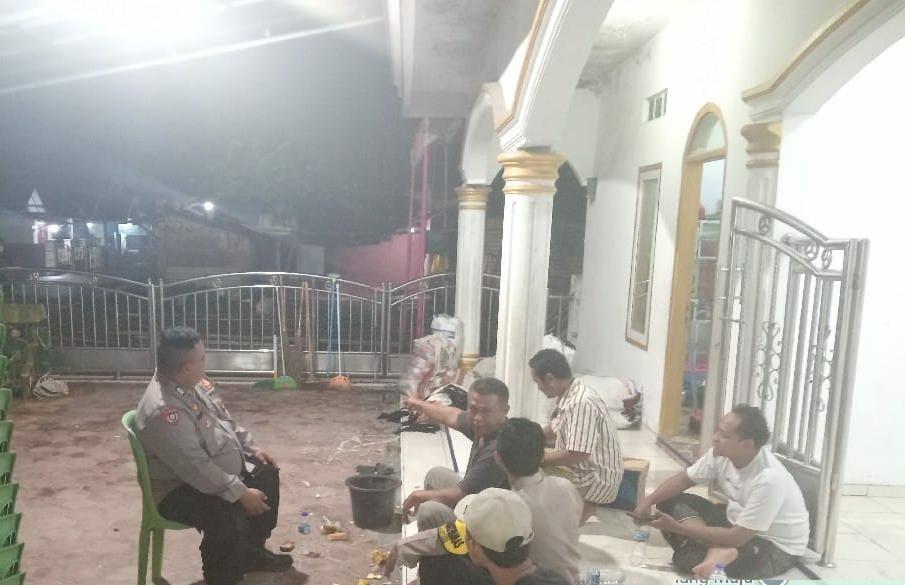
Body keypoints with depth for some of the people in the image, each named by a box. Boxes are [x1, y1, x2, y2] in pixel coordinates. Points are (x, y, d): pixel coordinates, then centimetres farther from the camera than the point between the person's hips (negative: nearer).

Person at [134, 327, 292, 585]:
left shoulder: (191, 384, -2)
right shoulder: (162, 410, -32)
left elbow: (223, 418, 14)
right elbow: (196, 468, -33)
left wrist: (251, 447, 7)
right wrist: (241, 494, -29)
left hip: (218, 470, 10)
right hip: (179, 489, -10)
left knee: (267, 473, 14)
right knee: (228, 516, -34)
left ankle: (253, 551, 26)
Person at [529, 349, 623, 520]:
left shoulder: (581, 403, -27)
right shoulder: (567, 396, 1)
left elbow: (576, 455, -29)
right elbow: (553, 430, 15)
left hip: (595, 481, -9)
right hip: (581, 469, 9)